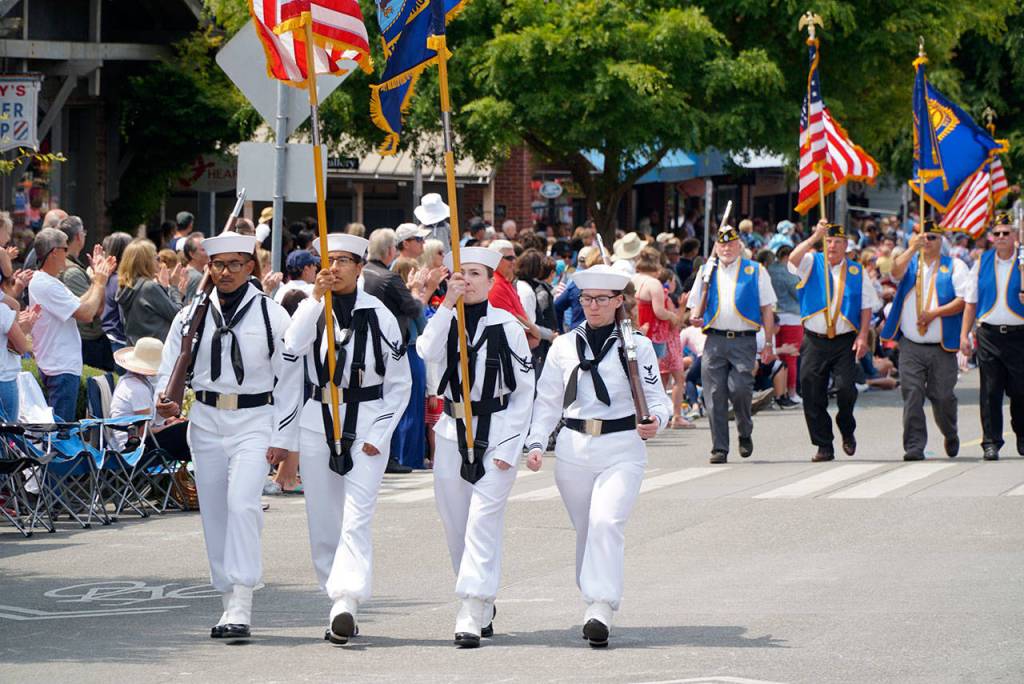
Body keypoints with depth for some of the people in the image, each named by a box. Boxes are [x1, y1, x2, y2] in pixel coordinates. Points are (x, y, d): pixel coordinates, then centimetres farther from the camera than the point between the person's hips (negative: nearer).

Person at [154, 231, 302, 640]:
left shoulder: (272, 315, 0)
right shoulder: (192, 315, 7)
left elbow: (289, 380, 1)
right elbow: (171, 365, 9)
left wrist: (283, 439, -3)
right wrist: (165, 400, -14)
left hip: (254, 421, -4)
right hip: (206, 421, 4)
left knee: (242, 503, -20)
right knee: (214, 512, 7)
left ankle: (241, 605, -23)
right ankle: (229, 602, 17)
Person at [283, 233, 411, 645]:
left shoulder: (379, 315, 0)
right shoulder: (312, 309, 6)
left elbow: (400, 383, 4)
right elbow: (292, 349, -15)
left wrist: (379, 436, -5)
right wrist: (315, 298, -19)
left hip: (366, 425, -3)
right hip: (317, 422, 3)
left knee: (356, 518, -16)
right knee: (323, 523, 5)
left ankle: (347, 601, -27)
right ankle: (340, 606, 15)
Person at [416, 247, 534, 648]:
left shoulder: (506, 326, -3)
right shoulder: (444, 320, 7)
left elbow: (525, 390, -1)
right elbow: (427, 352, -16)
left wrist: (508, 446, -7)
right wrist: (447, 304, -18)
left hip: (496, 433, -4)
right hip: (452, 433, 4)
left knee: (483, 522, -13)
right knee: (456, 525, 8)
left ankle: (472, 617, -18)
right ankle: (484, 609, 24)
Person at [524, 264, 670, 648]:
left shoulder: (637, 346, 3)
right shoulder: (563, 347, 11)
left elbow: (656, 397, 1)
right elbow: (548, 401, 12)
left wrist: (655, 421, -20)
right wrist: (535, 443, 0)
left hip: (622, 449, -3)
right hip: (574, 450, 4)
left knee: (606, 522, -20)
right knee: (585, 529, 8)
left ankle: (600, 609, -26)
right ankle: (594, 604, 20)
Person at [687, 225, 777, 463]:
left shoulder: (756, 271, 9)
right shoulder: (706, 272, 16)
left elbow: (767, 310, 8)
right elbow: (696, 307, 20)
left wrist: (768, 344, 1)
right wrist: (696, 319, -5)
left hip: (744, 339, -2)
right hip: (715, 341, 2)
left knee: (739, 388, -16)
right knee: (715, 394, -3)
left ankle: (745, 433, 10)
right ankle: (719, 448, 3)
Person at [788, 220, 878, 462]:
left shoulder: (856, 271, 10)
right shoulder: (812, 263, 7)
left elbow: (867, 306, 9)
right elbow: (794, 259, -14)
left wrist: (862, 336, -3)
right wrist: (815, 237, -23)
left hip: (845, 342, -1)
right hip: (814, 341, 1)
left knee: (845, 388, -15)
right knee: (812, 394, -1)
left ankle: (847, 431, 13)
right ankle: (823, 446, 9)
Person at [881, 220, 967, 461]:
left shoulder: (955, 266, 5)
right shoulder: (910, 262, 13)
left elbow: (963, 301, -5)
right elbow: (896, 272, -10)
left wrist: (935, 313, -15)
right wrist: (913, 249, -19)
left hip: (942, 347, -1)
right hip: (911, 346, 1)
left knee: (943, 396, 2)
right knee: (912, 396, -7)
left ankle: (951, 436, 28)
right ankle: (914, 446, -5)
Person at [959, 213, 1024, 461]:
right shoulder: (982, 263, 9)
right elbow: (971, 301, 13)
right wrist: (964, 334, 8)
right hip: (988, 335, 2)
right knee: (990, 391, -1)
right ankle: (991, 443, 2)